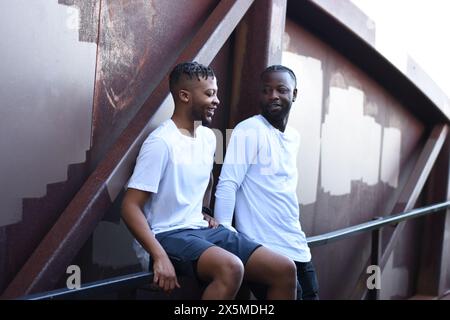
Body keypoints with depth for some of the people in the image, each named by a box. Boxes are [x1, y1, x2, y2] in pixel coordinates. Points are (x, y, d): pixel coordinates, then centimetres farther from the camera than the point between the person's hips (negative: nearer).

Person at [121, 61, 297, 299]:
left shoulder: (208, 137, 9)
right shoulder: (161, 142, -14)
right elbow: (130, 207, -18)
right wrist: (160, 257, -26)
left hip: (204, 229, 8)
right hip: (171, 235, -8)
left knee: (284, 270, -6)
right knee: (231, 268, -36)